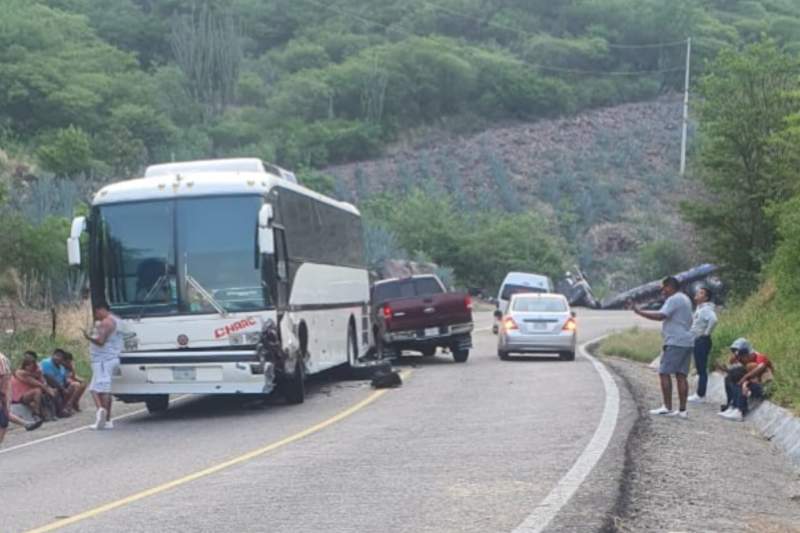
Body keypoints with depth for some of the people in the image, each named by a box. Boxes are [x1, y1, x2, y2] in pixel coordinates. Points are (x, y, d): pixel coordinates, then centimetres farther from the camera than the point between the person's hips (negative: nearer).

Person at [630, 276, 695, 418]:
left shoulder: (674, 300, -11)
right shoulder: (685, 299, 21)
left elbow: (660, 316, -23)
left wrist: (639, 311, -21)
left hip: (675, 342, -10)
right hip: (687, 342, 10)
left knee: (664, 373, -6)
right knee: (681, 375, 7)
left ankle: (667, 408, -8)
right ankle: (682, 410, 4)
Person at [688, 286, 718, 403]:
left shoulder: (706, 309, -16)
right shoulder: (699, 308, 15)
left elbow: (713, 320, -34)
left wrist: (707, 333, -22)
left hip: (702, 341, -10)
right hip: (697, 341, 10)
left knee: (702, 369, -7)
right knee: (699, 368, 14)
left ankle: (701, 395, -5)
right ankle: (699, 394, 20)